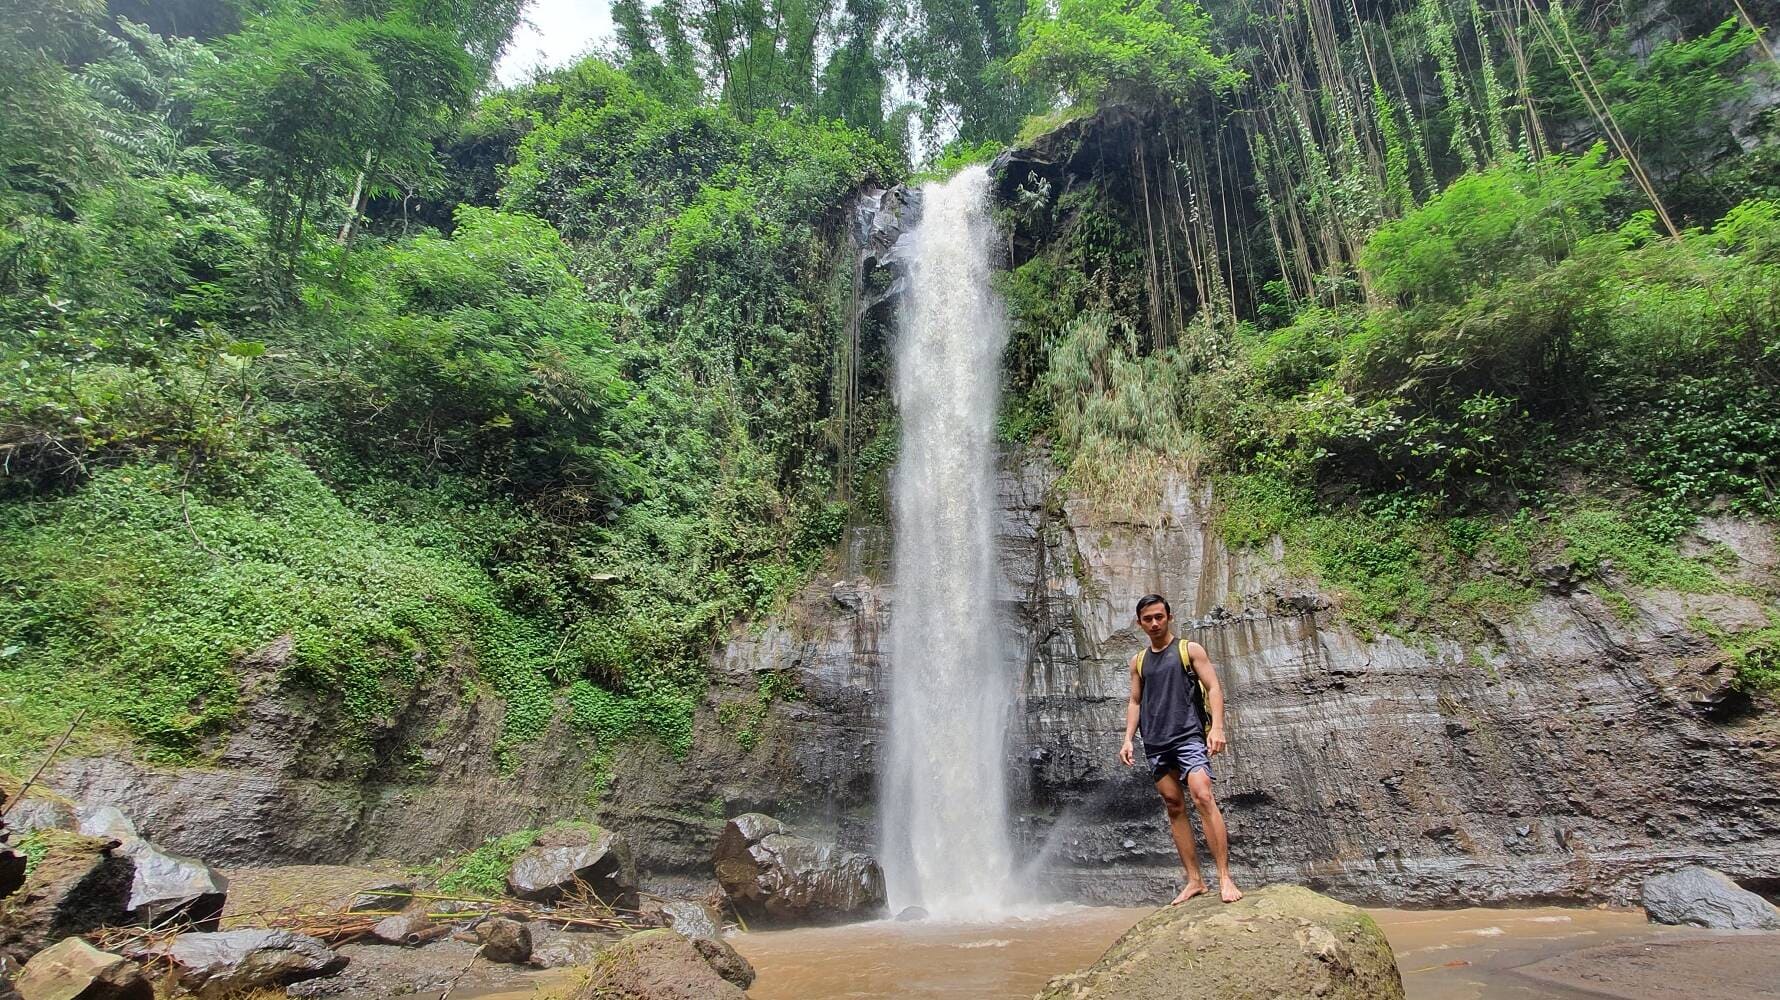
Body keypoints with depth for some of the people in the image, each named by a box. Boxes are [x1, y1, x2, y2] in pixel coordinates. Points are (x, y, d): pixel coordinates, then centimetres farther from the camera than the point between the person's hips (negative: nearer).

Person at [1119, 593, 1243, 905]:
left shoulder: (1190, 650, 5)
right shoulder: (1138, 661, 16)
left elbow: (1213, 687, -2)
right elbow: (1135, 701, 17)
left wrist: (1217, 726, -16)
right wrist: (1128, 738, 5)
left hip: (1188, 735, -4)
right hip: (1155, 743, 5)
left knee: (1202, 797, -19)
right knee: (1174, 807, 3)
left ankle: (1225, 877, -15)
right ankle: (1194, 880, 8)